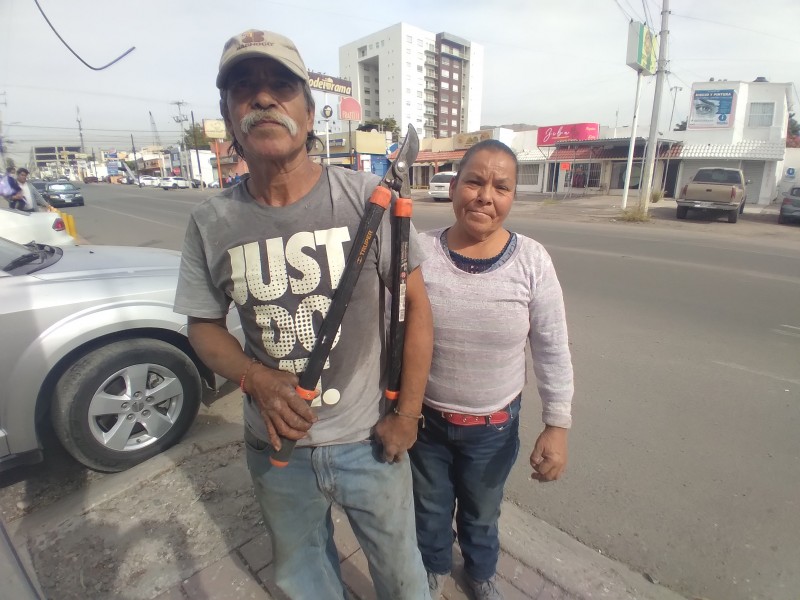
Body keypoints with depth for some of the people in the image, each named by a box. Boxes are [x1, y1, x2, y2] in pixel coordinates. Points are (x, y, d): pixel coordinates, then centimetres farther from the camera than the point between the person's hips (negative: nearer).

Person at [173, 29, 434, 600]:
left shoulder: (367, 197, -17)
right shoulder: (211, 222, -8)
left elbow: (416, 305, -11)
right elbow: (204, 325, 2)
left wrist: (407, 413, -9)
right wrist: (258, 380, -17)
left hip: (369, 442, -2)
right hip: (277, 446, 3)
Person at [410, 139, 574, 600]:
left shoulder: (532, 260, -15)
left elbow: (553, 350, -7)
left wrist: (558, 425, -6)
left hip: (495, 426, 0)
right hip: (425, 419, 1)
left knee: (482, 512, 27)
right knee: (430, 508, 26)